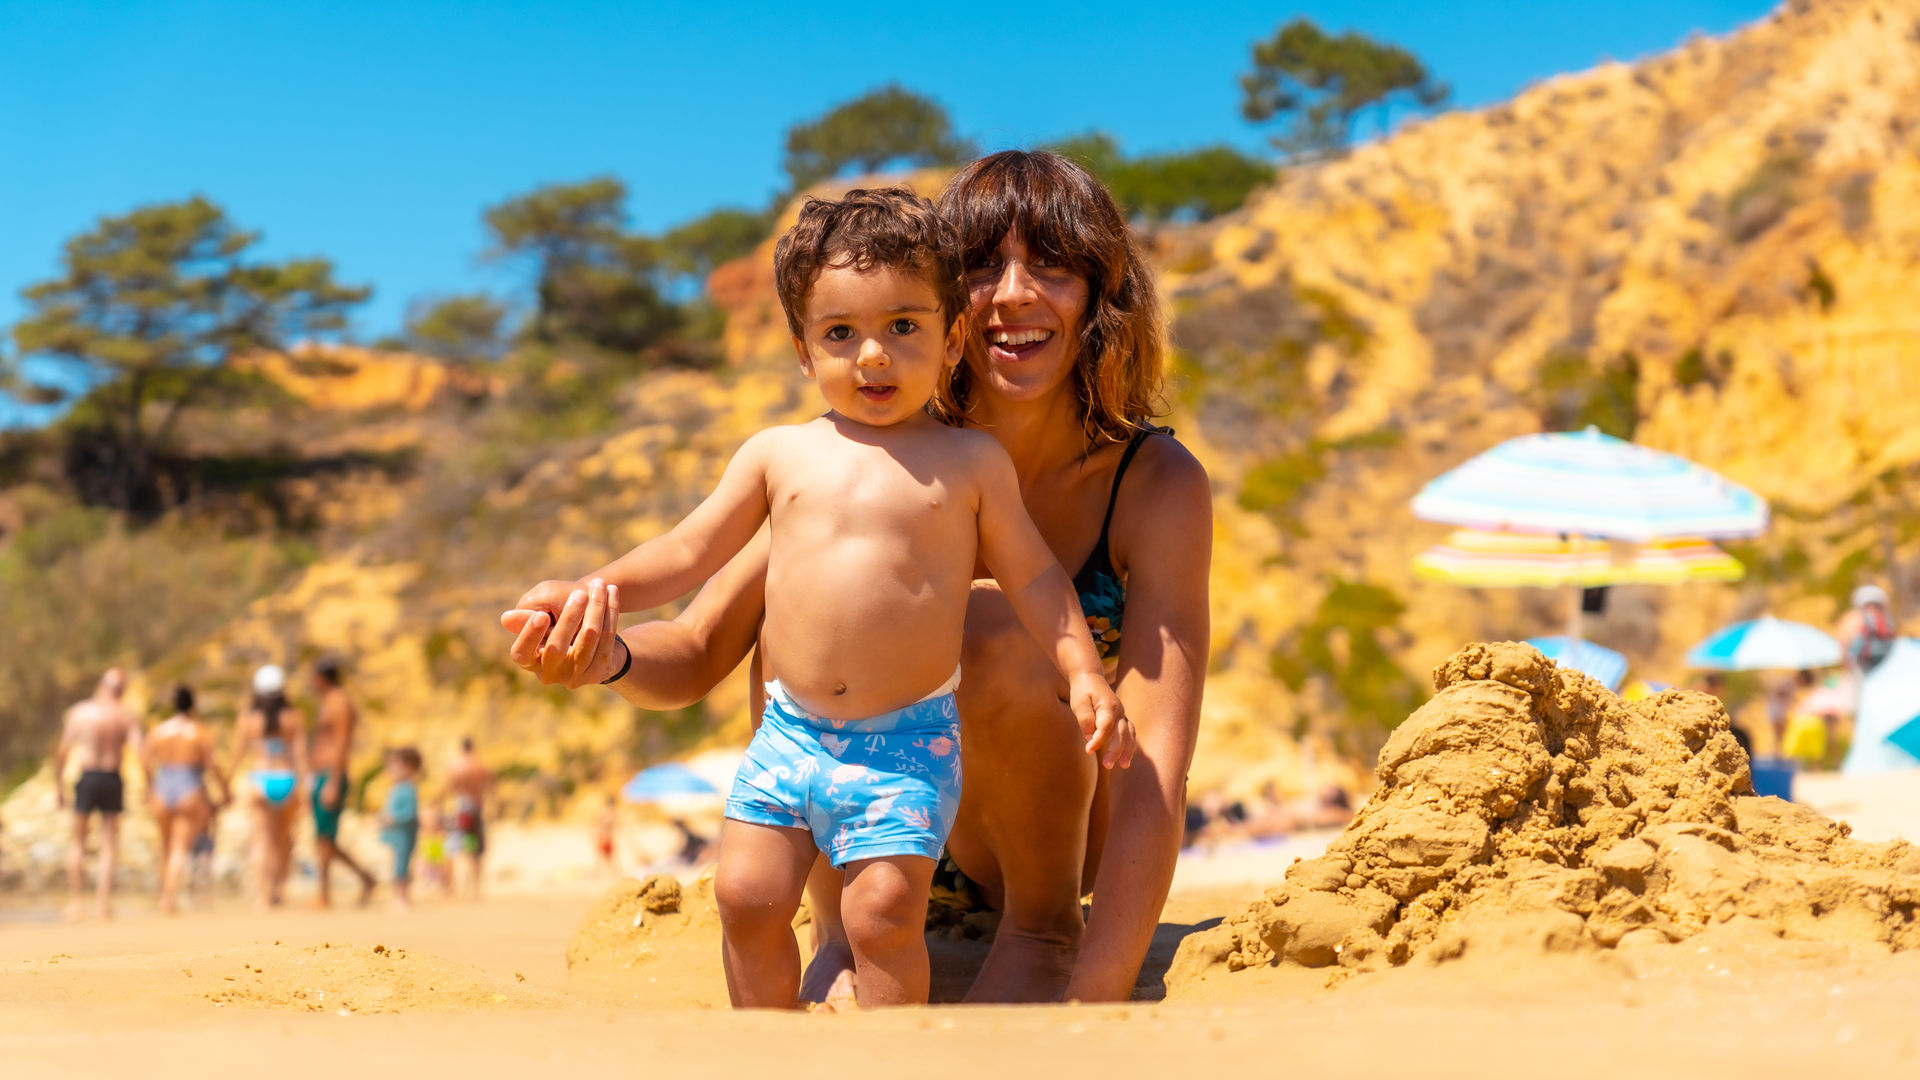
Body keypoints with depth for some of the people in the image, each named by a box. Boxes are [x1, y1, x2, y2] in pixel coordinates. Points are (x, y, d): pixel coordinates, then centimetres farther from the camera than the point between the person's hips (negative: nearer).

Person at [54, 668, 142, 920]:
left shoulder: (78, 711, -1)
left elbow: (62, 752, -2)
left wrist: (59, 784, 6)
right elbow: (139, 751, -8)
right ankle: (103, 901, 1)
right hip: (113, 779, 1)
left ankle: (77, 901, 8)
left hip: (86, 778, 0)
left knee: (77, 843, 12)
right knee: (109, 844, 8)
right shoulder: (127, 716, 0)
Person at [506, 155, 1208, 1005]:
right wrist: (610, 656, -42)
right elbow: (696, 655, -17)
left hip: (1067, 831, -2)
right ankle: (839, 936, -17)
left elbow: (1157, 768, -29)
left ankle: (1045, 924, -10)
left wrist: (1092, 1002, -41)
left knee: (993, 626, -31)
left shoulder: (1157, 488, -21)